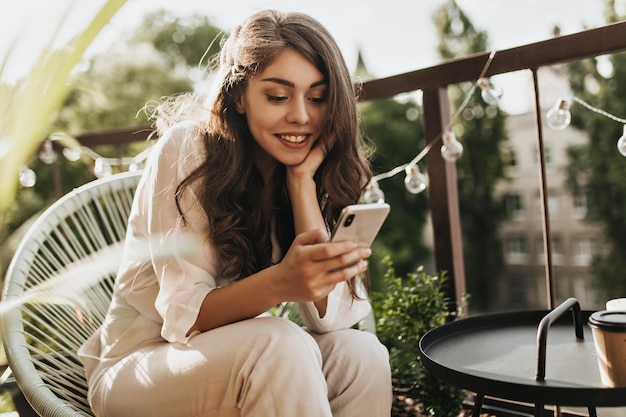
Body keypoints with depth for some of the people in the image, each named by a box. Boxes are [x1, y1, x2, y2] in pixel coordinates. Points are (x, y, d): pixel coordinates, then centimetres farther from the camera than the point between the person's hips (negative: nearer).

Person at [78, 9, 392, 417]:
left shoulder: (323, 171, -3)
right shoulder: (187, 150, -16)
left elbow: (332, 317, -15)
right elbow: (185, 314, -20)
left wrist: (302, 179, -20)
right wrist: (279, 283, -40)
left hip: (247, 358, 4)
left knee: (362, 354, -22)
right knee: (284, 345, -31)